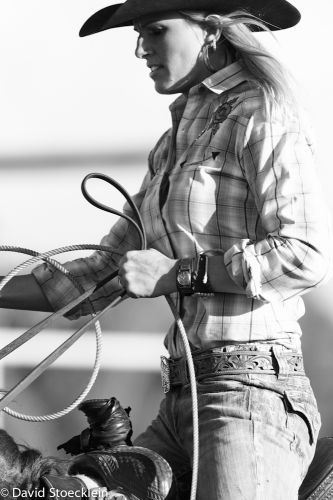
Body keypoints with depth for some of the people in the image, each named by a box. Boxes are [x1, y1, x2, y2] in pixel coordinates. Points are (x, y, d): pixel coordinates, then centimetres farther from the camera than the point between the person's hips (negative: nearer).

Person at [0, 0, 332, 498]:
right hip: (181, 398, 8)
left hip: (251, 387, -8)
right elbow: (107, 271, 24)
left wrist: (178, 272, -13)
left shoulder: (259, 113, -5)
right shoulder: (174, 143, 20)